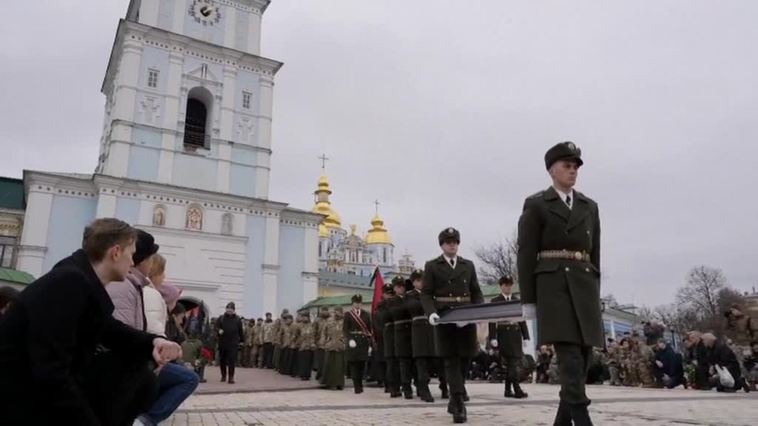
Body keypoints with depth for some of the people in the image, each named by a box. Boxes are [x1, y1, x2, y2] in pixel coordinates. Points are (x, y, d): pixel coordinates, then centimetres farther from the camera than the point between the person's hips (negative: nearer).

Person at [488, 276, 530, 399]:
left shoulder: (517, 300, 14)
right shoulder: (495, 301, 3)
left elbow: (522, 320, 13)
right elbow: (492, 321, -2)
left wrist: (525, 336, 6)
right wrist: (493, 338, -10)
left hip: (516, 333, 4)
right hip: (503, 334, -4)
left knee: (512, 362, 6)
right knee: (511, 362, -9)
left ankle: (508, 390, 14)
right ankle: (517, 389, -11)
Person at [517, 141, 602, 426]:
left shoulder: (590, 207, 17)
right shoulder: (535, 205, 2)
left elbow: (594, 254, 18)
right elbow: (526, 255, -3)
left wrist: (595, 295, 12)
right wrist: (528, 300, -8)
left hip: (584, 288, 5)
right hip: (553, 287, -5)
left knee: (582, 358, 4)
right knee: (570, 358, -16)